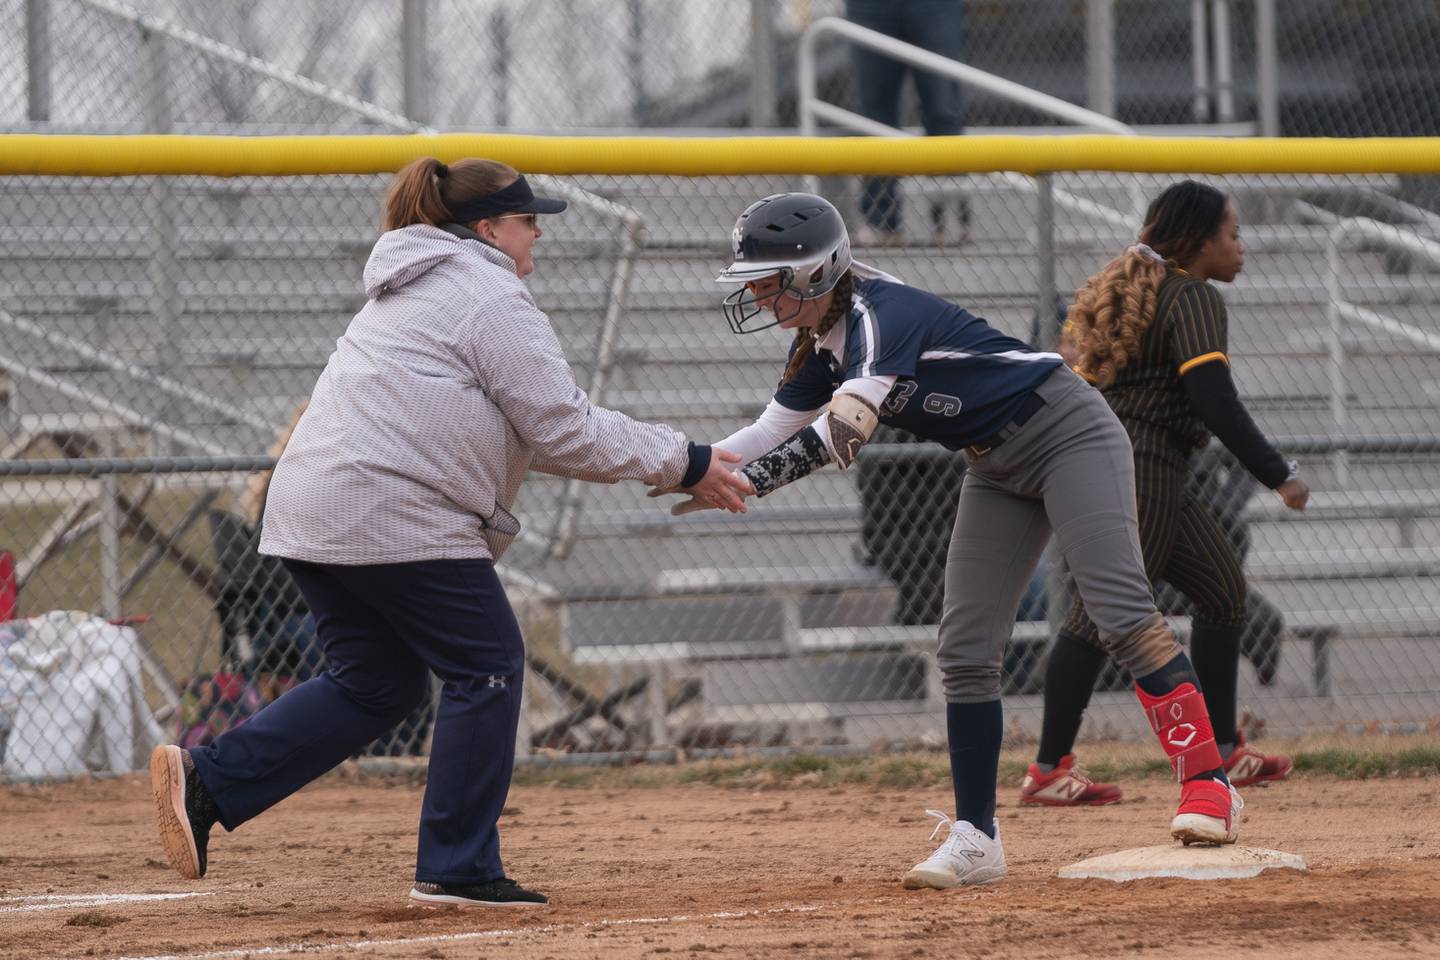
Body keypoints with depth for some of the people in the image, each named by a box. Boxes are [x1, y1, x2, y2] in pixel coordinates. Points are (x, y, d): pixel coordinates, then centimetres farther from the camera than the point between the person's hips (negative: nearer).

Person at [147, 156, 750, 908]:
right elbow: (564, 433, -8)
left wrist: (664, 463, 21)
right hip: (393, 513, -10)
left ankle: (207, 780, 4)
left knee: (377, 682, 14)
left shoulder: (416, 289, 27)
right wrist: (684, 463, 0)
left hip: (311, 507, 10)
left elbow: (534, 431, 27)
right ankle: (457, 869, 0)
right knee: (486, 668, 0)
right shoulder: (493, 299, -5)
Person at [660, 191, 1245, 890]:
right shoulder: (820, 348, 2)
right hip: (998, 469, 9)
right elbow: (772, 435, 8)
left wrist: (733, 484, -39)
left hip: (1068, 435, -9)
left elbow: (844, 431, -38)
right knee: (964, 650, 0)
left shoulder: (882, 314, -27)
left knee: (1122, 613, -20)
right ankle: (975, 839, 2)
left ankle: (1207, 783, -20)